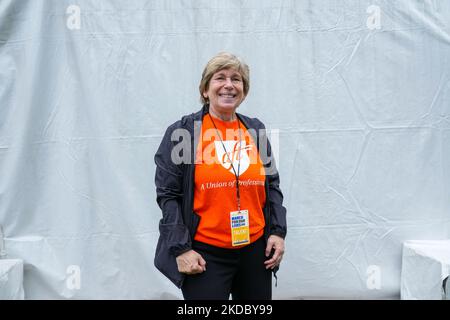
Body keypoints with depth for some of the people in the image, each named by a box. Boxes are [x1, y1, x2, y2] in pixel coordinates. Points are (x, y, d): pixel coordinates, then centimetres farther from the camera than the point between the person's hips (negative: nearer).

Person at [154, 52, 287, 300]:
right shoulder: (182, 132, -6)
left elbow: (271, 184, 13)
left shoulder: (255, 130, 7)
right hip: (205, 254, -4)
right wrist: (181, 249, -11)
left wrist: (278, 231, 3)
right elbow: (168, 194, -6)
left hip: (255, 249, 5)